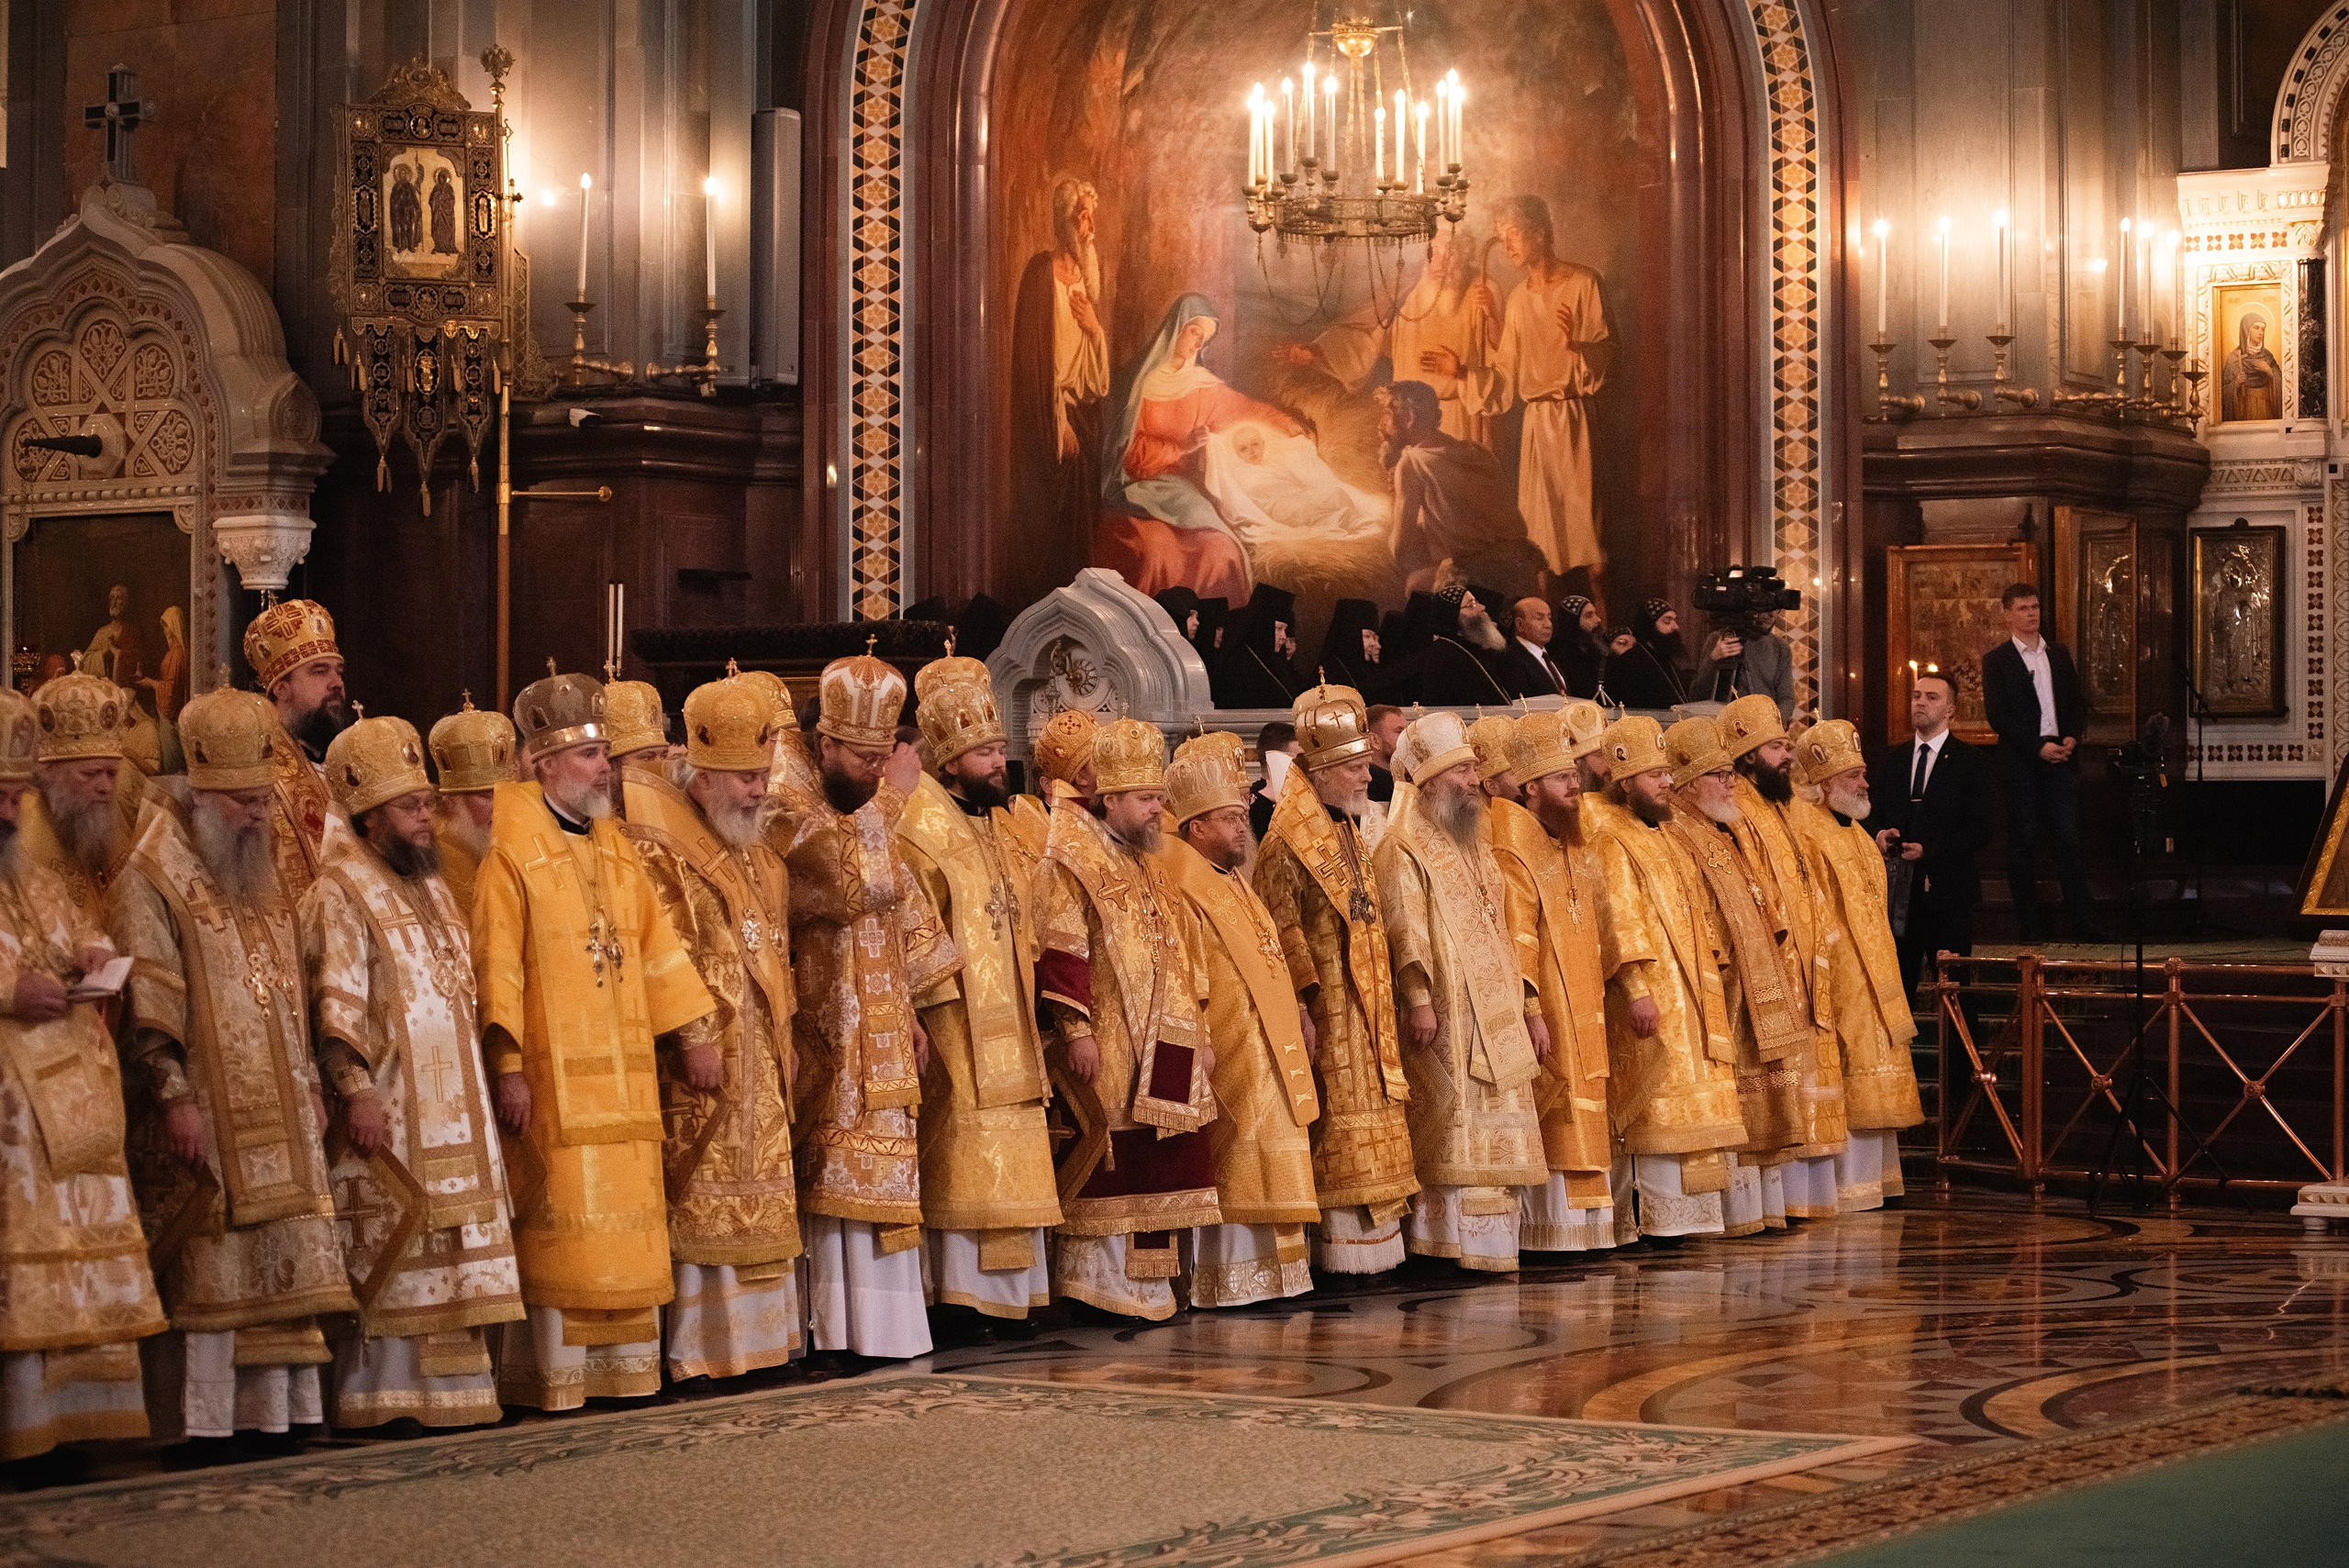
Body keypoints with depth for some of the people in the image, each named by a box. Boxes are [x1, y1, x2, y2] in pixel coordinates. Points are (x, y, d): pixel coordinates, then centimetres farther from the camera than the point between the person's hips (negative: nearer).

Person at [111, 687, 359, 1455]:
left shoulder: (265, 876, 16)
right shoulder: (151, 879, -8)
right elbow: (144, 1005, -15)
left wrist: (310, 1086, 16)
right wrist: (173, 1096, -21)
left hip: (280, 1119, 7)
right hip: (205, 1122, -7)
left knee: (287, 1273, 7)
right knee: (207, 1277, -6)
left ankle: (287, 1417, 12)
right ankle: (204, 1428, -2)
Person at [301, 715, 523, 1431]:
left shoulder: (430, 887, 17)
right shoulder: (340, 894, -10)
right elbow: (336, 1005, -17)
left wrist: (486, 1082, 20)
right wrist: (356, 1090, -25)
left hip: (455, 1109, 8)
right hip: (388, 1109, -8)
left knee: (456, 1255, 9)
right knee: (388, 1257, -7)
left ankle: (449, 1388, 14)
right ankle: (379, 1394, -2)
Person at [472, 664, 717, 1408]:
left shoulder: (616, 848, 15)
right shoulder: (511, 850, -9)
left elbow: (656, 947, 17)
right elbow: (496, 965, -13)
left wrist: (693, 1029, 12)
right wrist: (507, 1066, -18)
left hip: (623, 1072, 7)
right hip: (554, 1075, -7)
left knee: (625, 1221, 8)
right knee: (560, 1221, -6)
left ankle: (620, 1365, 14)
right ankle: (552, 1375, -1)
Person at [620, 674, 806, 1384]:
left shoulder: (759, 857, 16)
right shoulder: (657, 845, -11)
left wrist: (785, 1034, 16)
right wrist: (693, 1036, -21)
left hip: (759, 1055, 9)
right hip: (702, 1059, -9)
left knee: (761, 1207, 11)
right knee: (702, 1204, -8)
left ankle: (759, 1336, 17)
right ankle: (697, 1348, -5)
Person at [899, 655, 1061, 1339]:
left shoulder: (991, 823, 16)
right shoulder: (923, 826, -12)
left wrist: (1030, 1016, 17)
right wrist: (942, 1013, -22)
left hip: (1007, 1027, 9)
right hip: (959, 1029, -9)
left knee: (1007, 1166, 9)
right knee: (962, 1160, -8)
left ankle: (1002, 1294, 13)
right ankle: (959, 1297, -4)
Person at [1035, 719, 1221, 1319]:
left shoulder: (1146, 865, 19)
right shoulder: (1073, 859, -8)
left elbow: (1179, 957, 22)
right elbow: (1062, 953, -16)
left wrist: (1198, 1035, 19)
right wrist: (1076, 1029, -23)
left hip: (1159, 1047, 9)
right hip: (1107, 1046, -9)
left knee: (1156, 1165, 8)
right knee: (1108, 1157, -8)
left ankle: (1146, 1287, 13)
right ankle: (1100, 1287, -3)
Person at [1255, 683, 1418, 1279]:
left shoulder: (1349, 832, 14)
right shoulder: (1285, 842, -13)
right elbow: (1282, 930, -17)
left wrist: (1393, 995, 18)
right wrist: (1304, 1002, -22)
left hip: (1368, 1003, 9)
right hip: (1327, 1008, -9)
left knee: (1371, 1118, 10)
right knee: (1339, 1124, -7)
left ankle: (1373, 1239, 15)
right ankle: (1341, 1248, -3)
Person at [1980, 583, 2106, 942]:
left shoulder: (2059, 653, 14)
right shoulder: (1997, 660, 1)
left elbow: (2077, 702, 16)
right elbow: (1997, 716, -7)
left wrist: (2072, 738, -4)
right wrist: (2039, 747, -13)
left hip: (2060, 762, 3)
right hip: (2020, 764, -3)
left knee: (2069, 841, -1)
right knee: (2022, 844, 1)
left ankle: (2084, 922, -1)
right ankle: (2029, 924, 6)